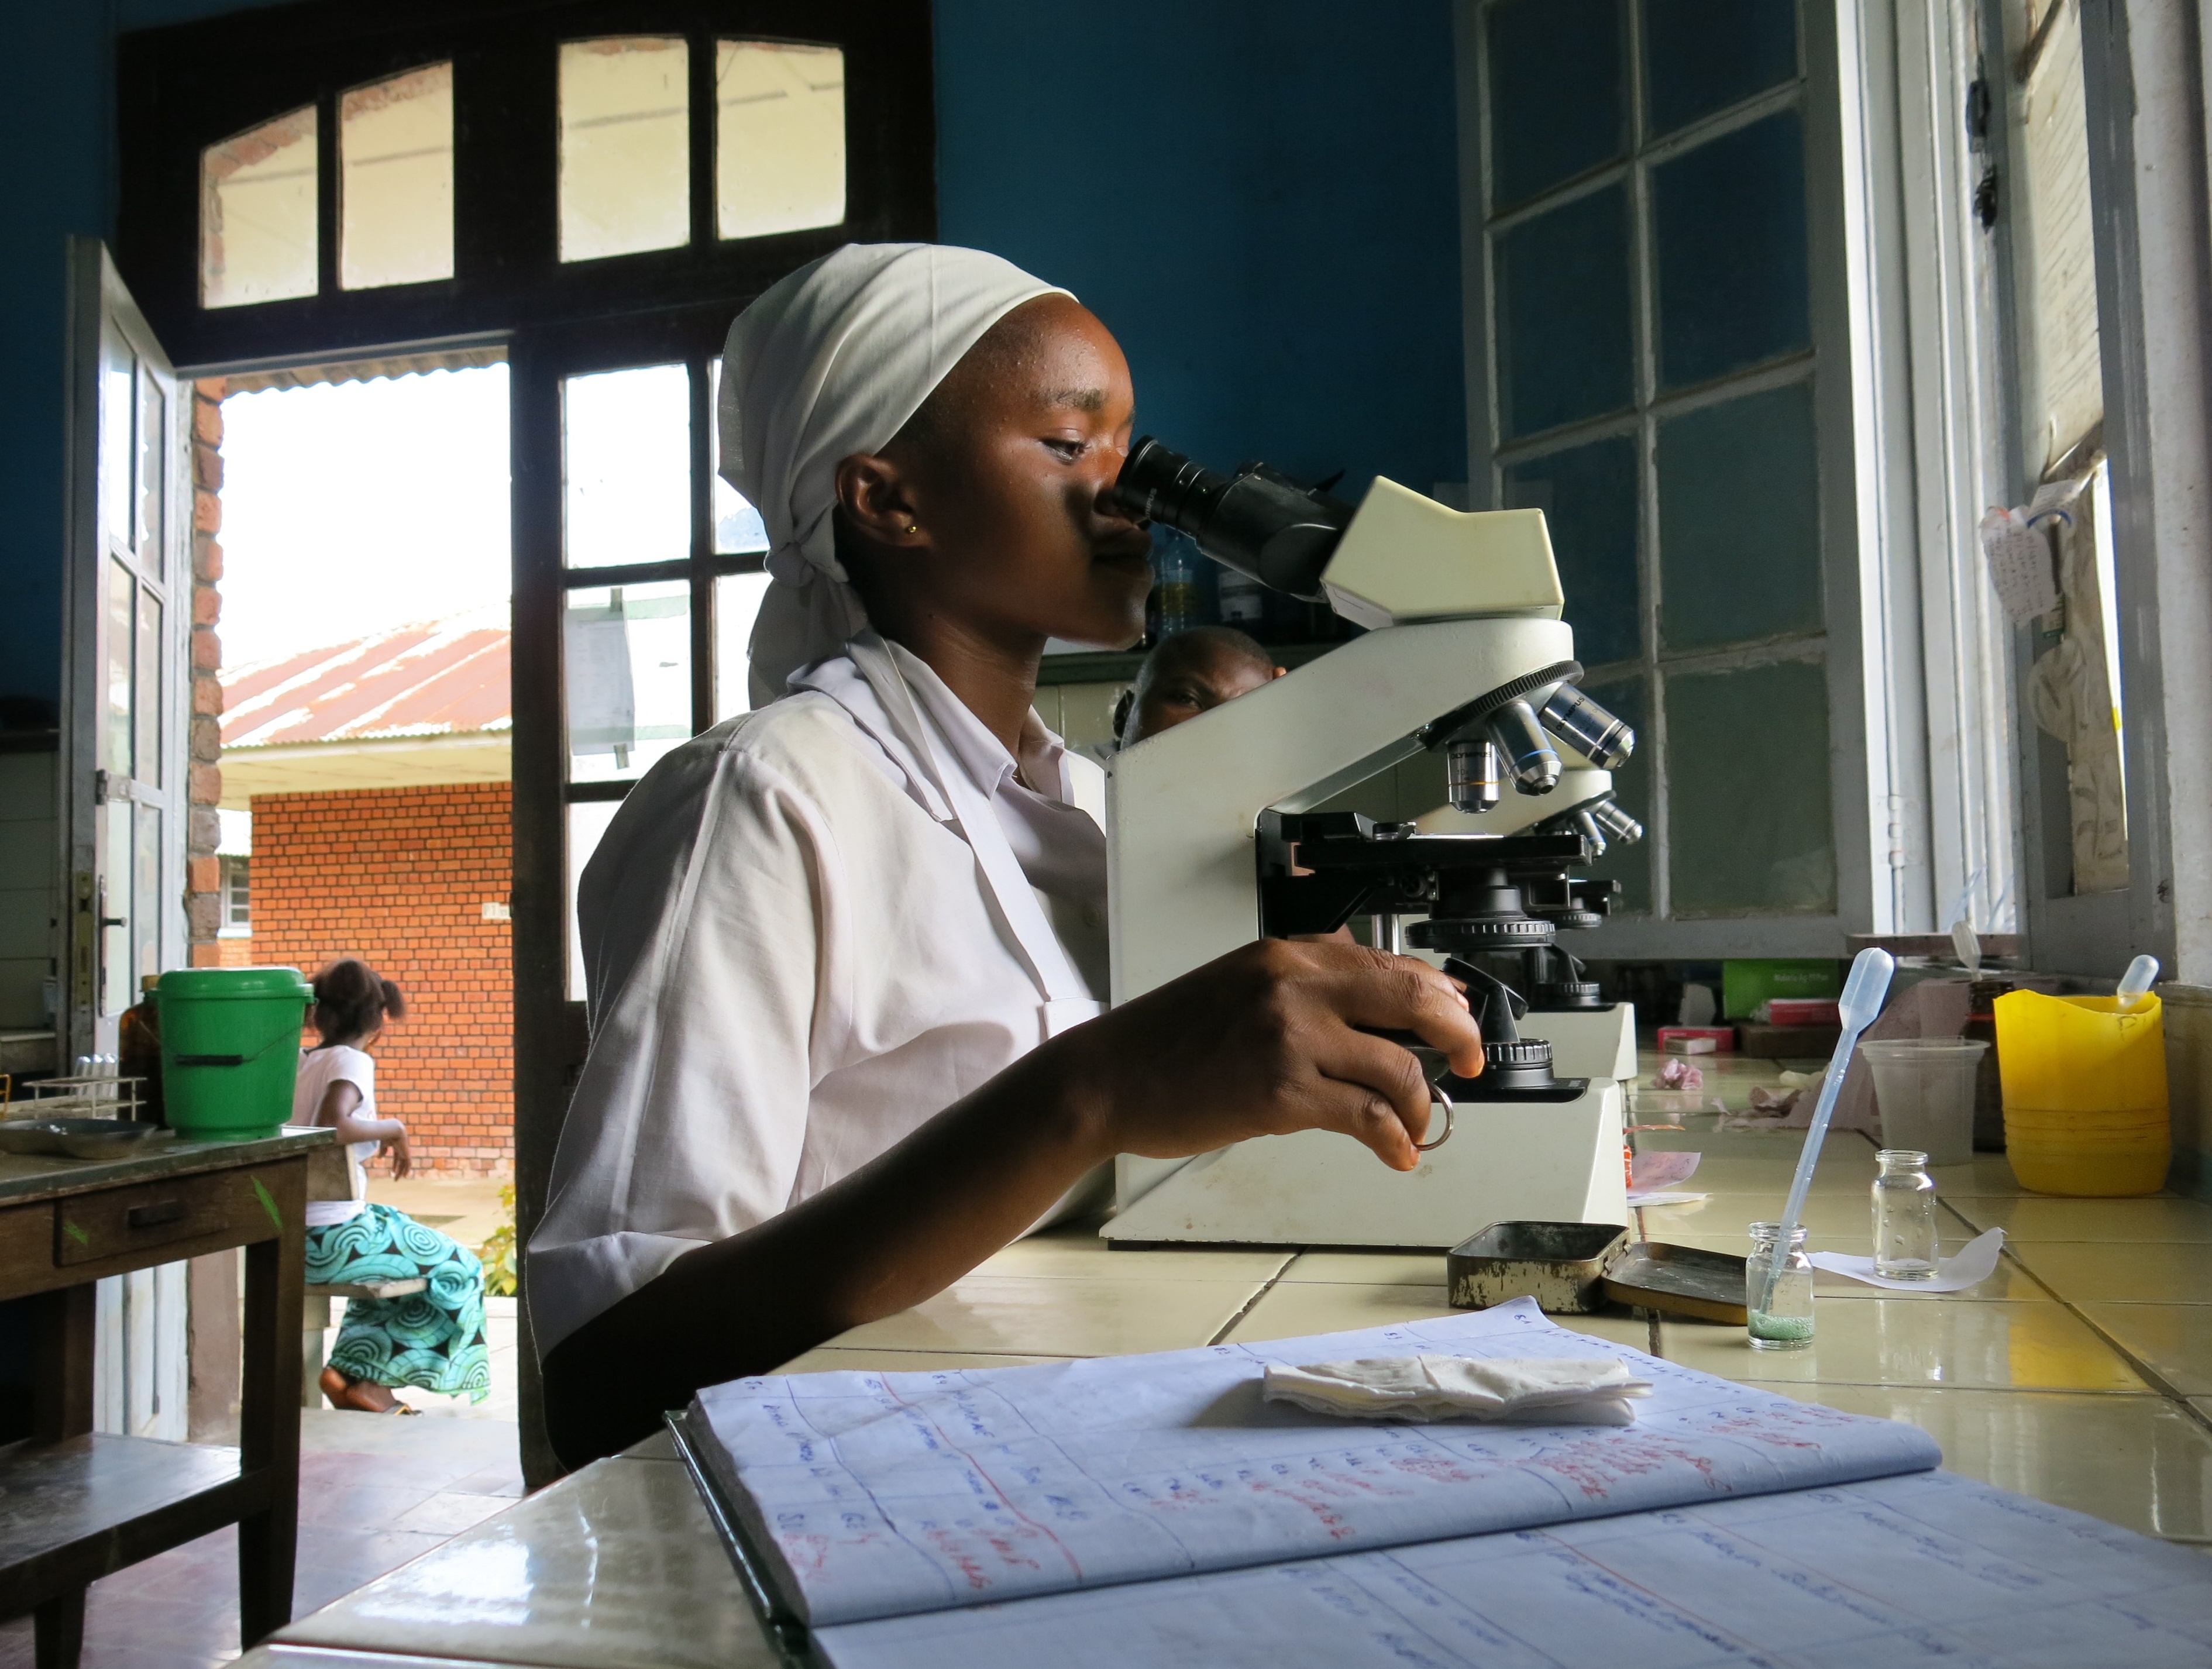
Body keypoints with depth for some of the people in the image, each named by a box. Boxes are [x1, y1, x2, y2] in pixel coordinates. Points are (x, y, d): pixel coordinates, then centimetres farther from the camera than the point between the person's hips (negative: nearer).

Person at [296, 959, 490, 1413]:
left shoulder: (301, 1062, 8)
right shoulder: (353, 1061, -13)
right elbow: (332, 1123, -32)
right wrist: (393, 1129, -16)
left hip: (287, 1240, 8)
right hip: (333, 1237, -8)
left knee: (393, 1248, 34)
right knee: (460, 1270, 9)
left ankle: (350, 1369, 27)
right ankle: (366, 1380, 7)